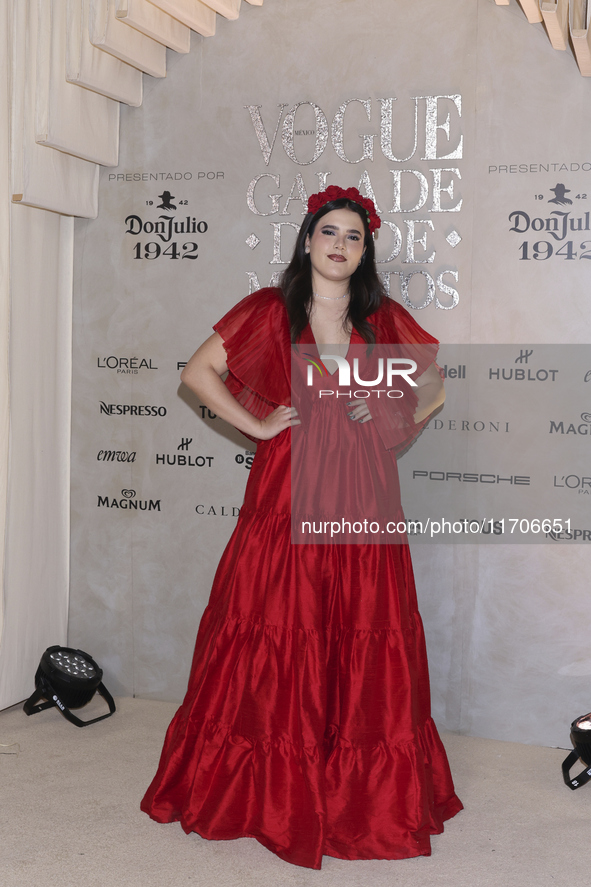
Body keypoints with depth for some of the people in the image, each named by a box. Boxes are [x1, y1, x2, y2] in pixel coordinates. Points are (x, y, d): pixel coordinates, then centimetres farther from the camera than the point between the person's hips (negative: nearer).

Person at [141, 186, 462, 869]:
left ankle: (363, 796, 16)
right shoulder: (269, 310, 5)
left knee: (363, 636, 3)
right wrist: (256, 424, -2)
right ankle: (264, 791, 14)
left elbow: (435, 383, 21)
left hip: (359, 495, 2)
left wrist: (394, 419, 5)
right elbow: (198, 371, 4)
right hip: (287, 492, -2)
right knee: (277, 632, 0)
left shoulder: (384, 319, 11)